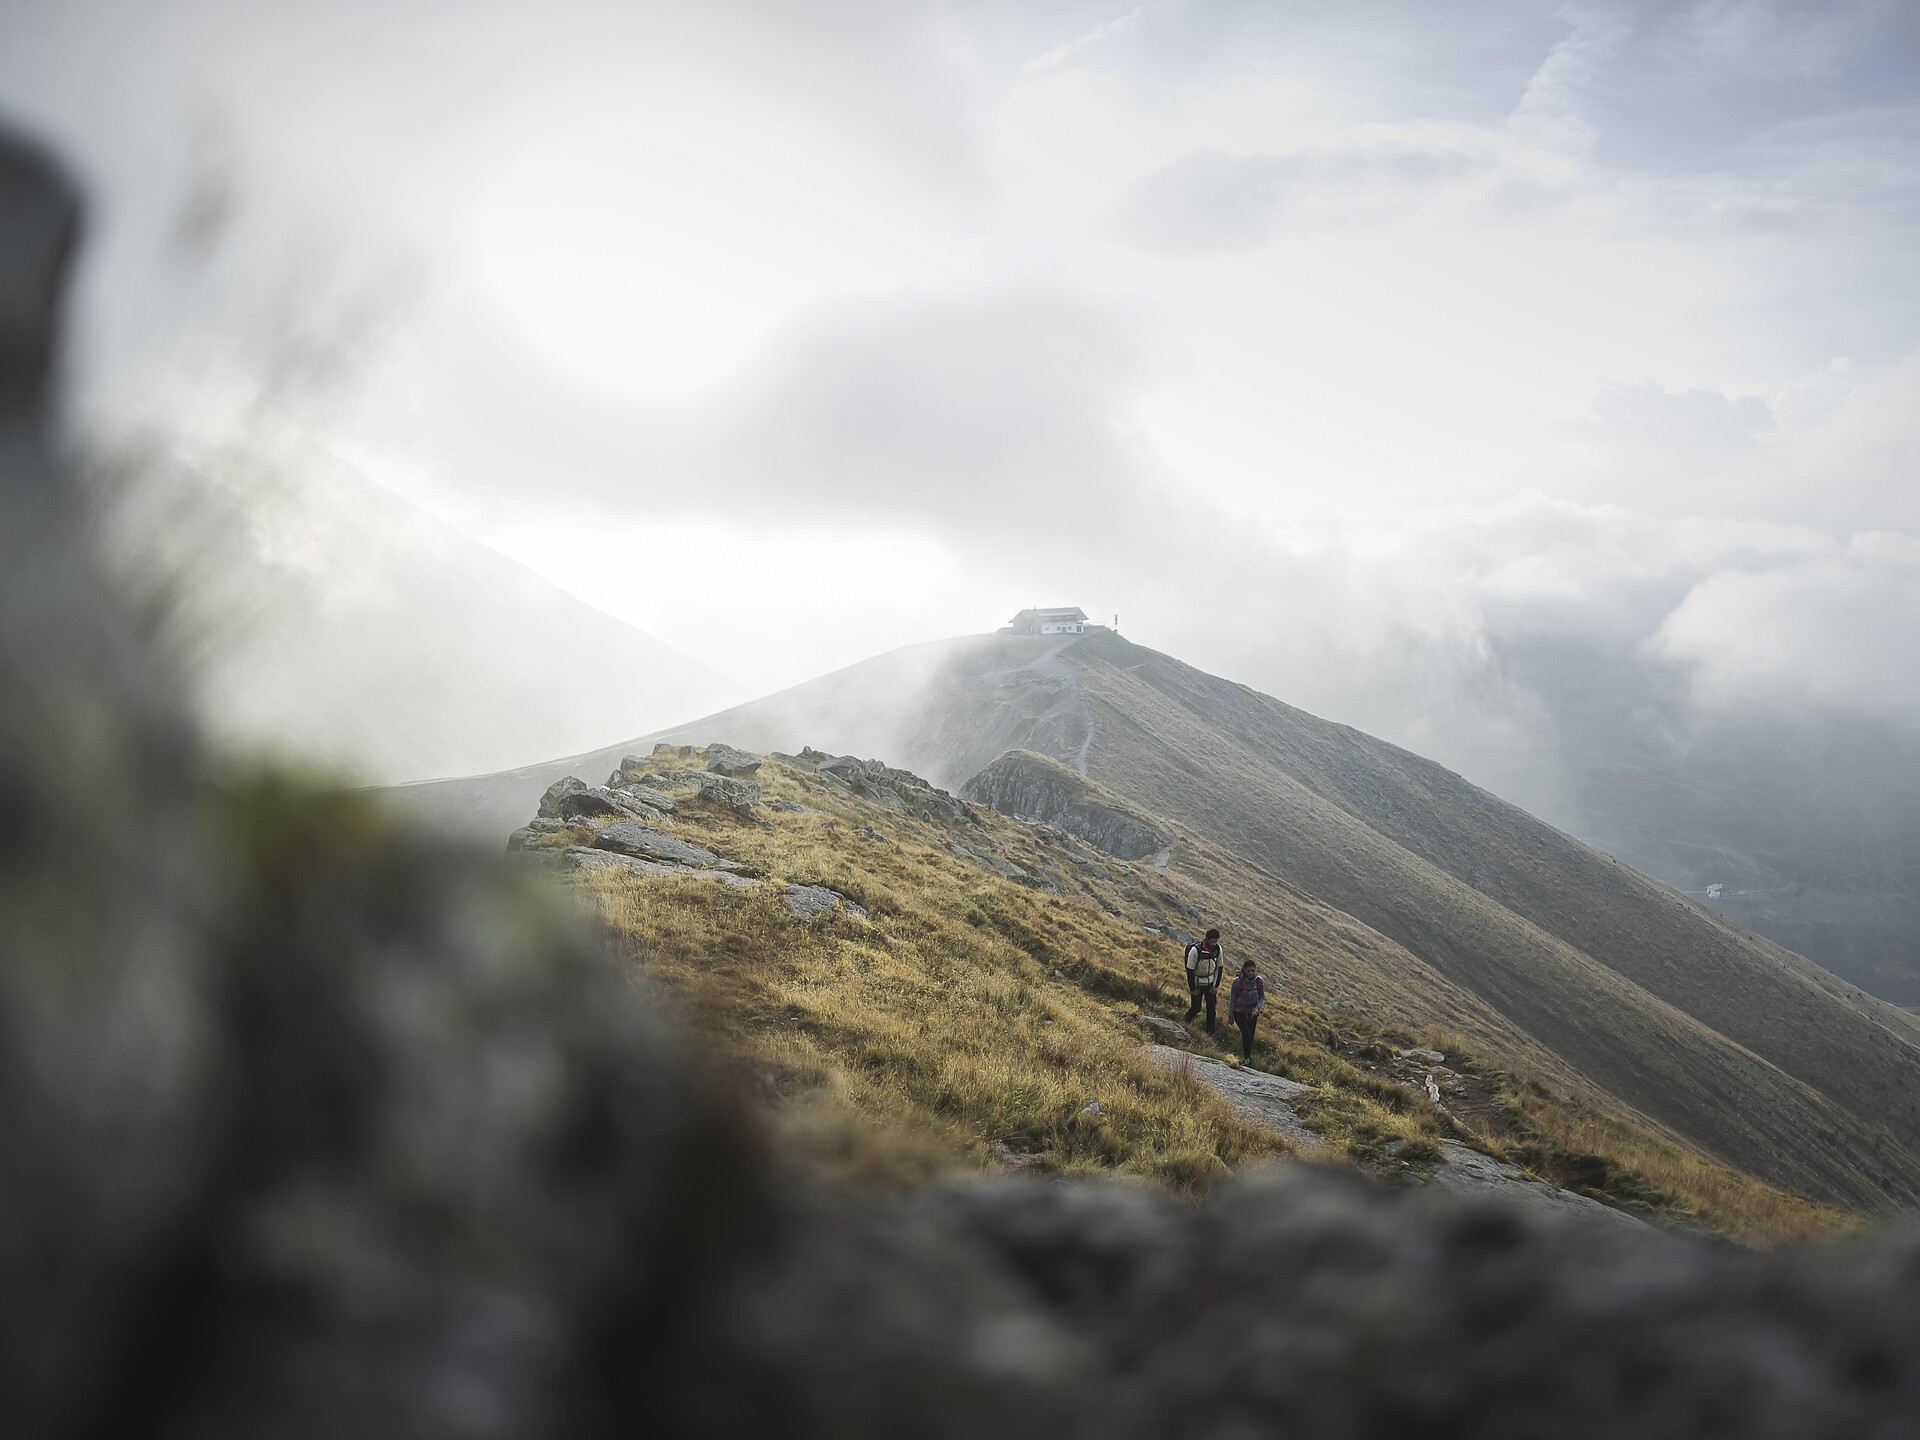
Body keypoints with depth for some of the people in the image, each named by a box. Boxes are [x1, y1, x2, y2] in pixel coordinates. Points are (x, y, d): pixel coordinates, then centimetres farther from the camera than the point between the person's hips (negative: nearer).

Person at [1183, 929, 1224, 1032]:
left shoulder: (1218, 949, -10)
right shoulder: (1195, 950, -25)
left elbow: (1219, 967, 2)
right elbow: (1190, 970, -18)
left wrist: (1216, 985, 0)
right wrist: (1192, 988, -14)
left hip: (1210, 983, 4)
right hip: (1197, 983, -4)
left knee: (1211, 1008, 4)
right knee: (1196, 1008, 5)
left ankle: (1210, 1032, 18)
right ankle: (1187, 1021, 36)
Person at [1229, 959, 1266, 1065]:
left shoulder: (1259, 981, -13)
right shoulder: (1237, 982, -20)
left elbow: (1262, 998, -2)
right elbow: (1233, 999, -8)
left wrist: (1257, 1008, -21)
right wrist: (1230, 1015, -2)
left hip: (1253, 1012, 3)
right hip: (1239, 1012, -3)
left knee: (1251, 1036, 10)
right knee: (1246, 1033, -17)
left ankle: (1248, 1057, 29)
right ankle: (1247, 1057, -2)